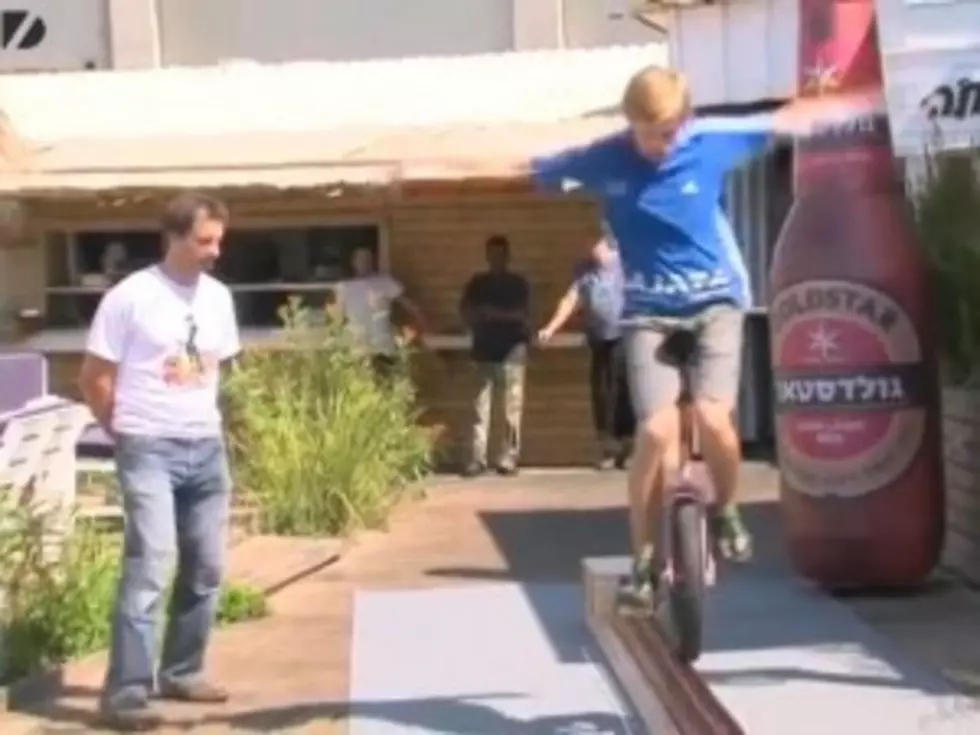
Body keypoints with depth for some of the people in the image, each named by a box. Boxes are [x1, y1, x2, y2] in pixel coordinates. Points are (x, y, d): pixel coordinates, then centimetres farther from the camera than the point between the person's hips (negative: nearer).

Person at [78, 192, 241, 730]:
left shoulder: (218, 297, 7)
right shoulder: (130, 297, -10)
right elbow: (94, 377, -5)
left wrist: (200, 415, 15)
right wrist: (127, 431, 2)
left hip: (207, 448, 7)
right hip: (149, 450, -6)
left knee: (206, 568, 11)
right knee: (150, 565, -15)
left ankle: (181, 673, 27)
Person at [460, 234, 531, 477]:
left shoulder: (518, 283, 4)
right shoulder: (478, 283, 12)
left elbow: (524, 313, -5)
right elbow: (465, 310, 12)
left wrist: (499, 314, -17)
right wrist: (476, 326, -6)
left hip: (512, 349, -2)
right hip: (485, 350, 2)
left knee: (512, 405, -6)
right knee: (481, 405, -2)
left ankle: (510, 456, -4)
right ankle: (477, 457, -3)